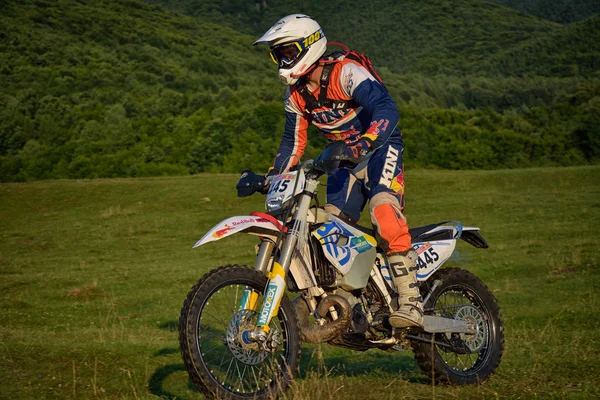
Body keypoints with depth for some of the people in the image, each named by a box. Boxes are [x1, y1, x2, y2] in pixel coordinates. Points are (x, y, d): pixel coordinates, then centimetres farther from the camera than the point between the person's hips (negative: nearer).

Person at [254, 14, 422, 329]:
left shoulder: (346, 72, -20)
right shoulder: (295, 94, 5)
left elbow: (387, 109, -32)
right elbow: (293, 141, 16)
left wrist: (365, 143, -47)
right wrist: (273, 176, 4)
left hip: (380, 147, -8)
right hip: (345, 159, 8)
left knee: (383, 209, -30)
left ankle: (410, 301, -34)